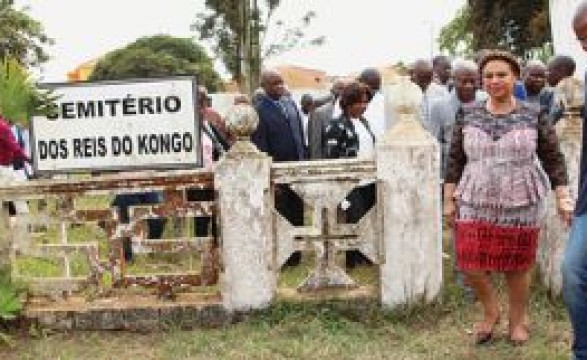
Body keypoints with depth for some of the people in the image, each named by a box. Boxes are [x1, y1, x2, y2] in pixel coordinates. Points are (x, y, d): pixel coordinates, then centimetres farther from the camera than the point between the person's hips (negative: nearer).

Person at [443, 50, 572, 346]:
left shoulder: (533, 116, -1)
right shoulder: (469, 116, 3)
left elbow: (553, 159, 2)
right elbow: (454, 160, 6)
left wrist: (562, 197, -3)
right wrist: (449, 200, 4)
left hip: (520, 206, -1)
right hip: (475, 206, 2)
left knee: (517, 267, 7)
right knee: (471, 266, -1)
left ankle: (517, 320, 32)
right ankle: (490, 312, 27)